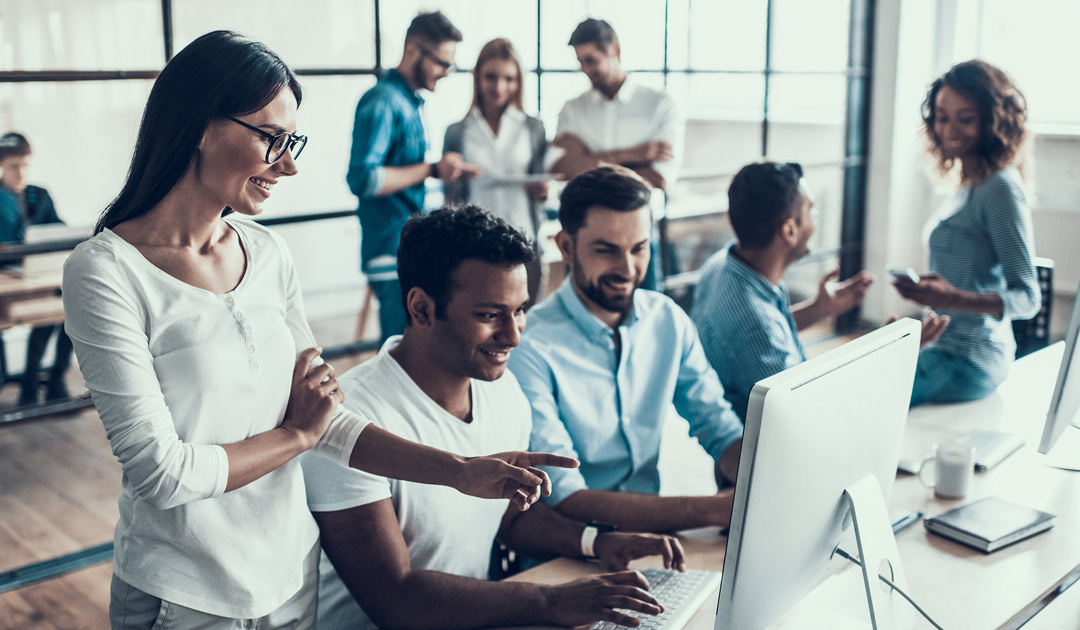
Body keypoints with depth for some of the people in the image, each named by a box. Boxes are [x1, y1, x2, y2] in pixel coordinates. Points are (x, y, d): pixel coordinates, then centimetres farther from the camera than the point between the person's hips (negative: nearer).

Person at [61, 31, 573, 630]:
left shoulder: (267, 253, 0)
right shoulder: (105, 272, -17)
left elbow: (324, 416, -1)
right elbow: (161, 472, -21)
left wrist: (460, 470, -10)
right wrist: (297, 435, -9)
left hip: (291, 571, 5)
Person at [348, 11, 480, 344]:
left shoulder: (411, 102, 16)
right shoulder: (382, 102, -13)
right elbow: (363, 179, -24)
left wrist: (445, 170, 9)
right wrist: (431, 170, -19)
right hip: (392, 251, -9)